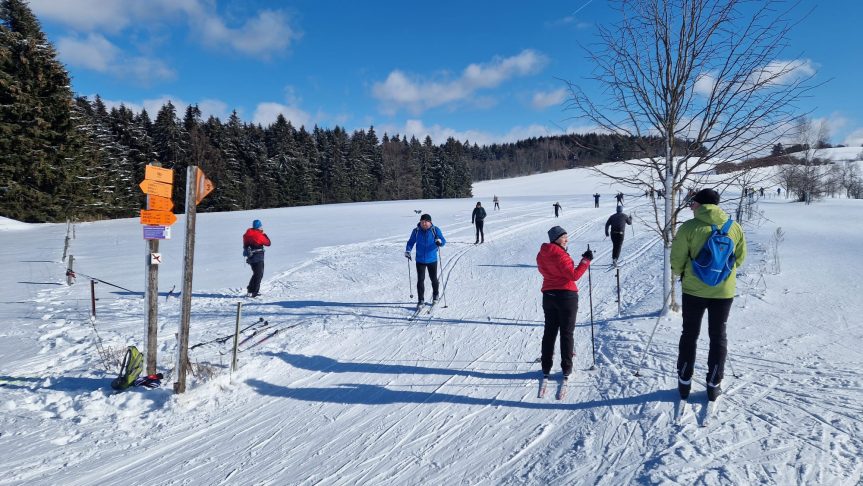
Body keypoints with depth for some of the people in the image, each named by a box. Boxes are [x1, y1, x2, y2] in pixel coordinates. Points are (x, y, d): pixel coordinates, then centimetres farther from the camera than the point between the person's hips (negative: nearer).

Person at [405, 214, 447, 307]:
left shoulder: (435, 230, -8)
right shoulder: (416, 231, -4)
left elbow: (443, 241, -11)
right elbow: (411, 242, 6)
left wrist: (439, 241, -34)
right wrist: (408, 250, -11)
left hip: (432, 260, 0)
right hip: (420, 260, 1)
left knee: (433, 279, 14)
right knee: (420, 280, -2)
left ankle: (435, 295, 38)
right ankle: (421, 300, 9)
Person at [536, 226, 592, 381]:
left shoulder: (541, 255, 4)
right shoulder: (560, 255, -19)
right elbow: (574, 275, -19)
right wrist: (586, 260, -15)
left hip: (548, 296, 6)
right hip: (566, 295, -6)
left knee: (549, 331, 14)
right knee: (566, 333, 6)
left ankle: (546, 368, 17)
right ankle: (566, 368, 11)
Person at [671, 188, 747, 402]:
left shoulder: (689, 227, -14)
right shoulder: (734, 227, -3)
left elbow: (677, 259, -10)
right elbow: (740, 257, 7)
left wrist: (680, 272, 11)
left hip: (694, 290, -2)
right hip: (724, 291, 2)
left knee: (689, 335, 13)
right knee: (718, 336, 15)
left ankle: (684, 382, 20)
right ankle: (714, 385, 20)